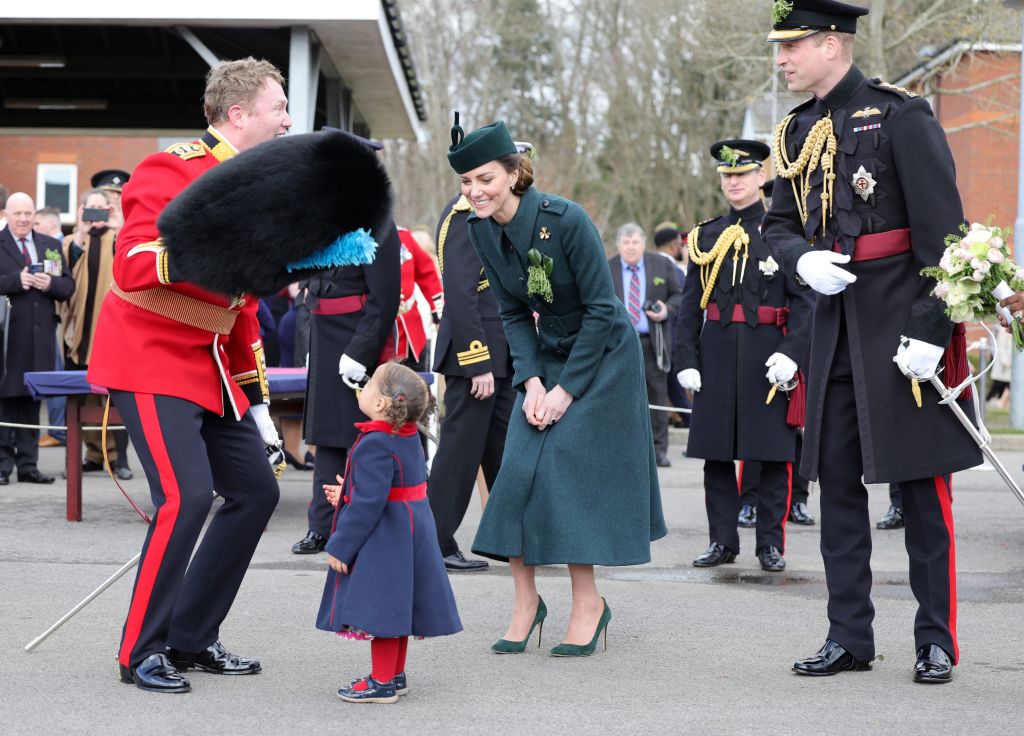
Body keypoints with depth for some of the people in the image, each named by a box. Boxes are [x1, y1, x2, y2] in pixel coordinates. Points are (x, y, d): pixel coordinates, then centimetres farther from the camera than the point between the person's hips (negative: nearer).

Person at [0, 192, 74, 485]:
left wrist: (50, 283, -7)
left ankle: (28, 465, 12)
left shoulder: (51, 246, 16)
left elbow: (68, 286, 13)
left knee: (32, 399, 7)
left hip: (40, 336, 4)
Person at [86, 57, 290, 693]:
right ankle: (141, 652, -3)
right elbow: (132, 265, -26)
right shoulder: (174, 170, -14)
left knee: (256, 491, 6)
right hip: (150, 360, -9)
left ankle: (192, 638, 18)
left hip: (209, 367, 9)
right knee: (187, 496, -19)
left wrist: (257, 396, 17)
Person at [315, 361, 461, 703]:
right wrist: (348, 493, 23)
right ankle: (396, 675, 28)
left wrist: (340, 546, -18)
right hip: (409, 534, 10)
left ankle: (382, 682, 5)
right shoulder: (409, 437, 6)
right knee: (395, 607, 18)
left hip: (382, 543, -10)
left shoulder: (375, 444, -23)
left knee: (380, 609, -1)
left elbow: (369, 503, -25)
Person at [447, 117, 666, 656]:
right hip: (547, 355, 6)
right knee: (520, 468, -5)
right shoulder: (481, 231, -6)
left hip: (602, 355, -5)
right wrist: (531, 381, -11)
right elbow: (514, 314, 2)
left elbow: (600, 309, -19)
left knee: (566, 466, -13)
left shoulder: (565, 220, -24)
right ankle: (525, 600, 4)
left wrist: (566, 389, -19)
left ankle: (588, 602, -3)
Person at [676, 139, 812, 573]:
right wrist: (686, 359, 2)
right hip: (717, 355, 3)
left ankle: (771, 544, 9)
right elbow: (690, 305, 11)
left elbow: (804, 300, -3)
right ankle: (722, 541, 14)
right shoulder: (706, 236, 12)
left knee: (775, 453, 0)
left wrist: (792, 353, -15)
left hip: (769, 354, -3)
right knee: (716, 452, 5)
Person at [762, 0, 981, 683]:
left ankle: (937, 640, 10)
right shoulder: (798, 132, 10)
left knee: (923, 483, 0)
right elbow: (779, 224, 16)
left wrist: (932, 327, -18)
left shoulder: (900, 115, -10)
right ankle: (850, 636, 17)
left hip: (903, 320, -7)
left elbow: (941, 228, -13)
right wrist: (803, 259, -8)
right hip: (837, 319, 7)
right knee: (837, 478, 8)